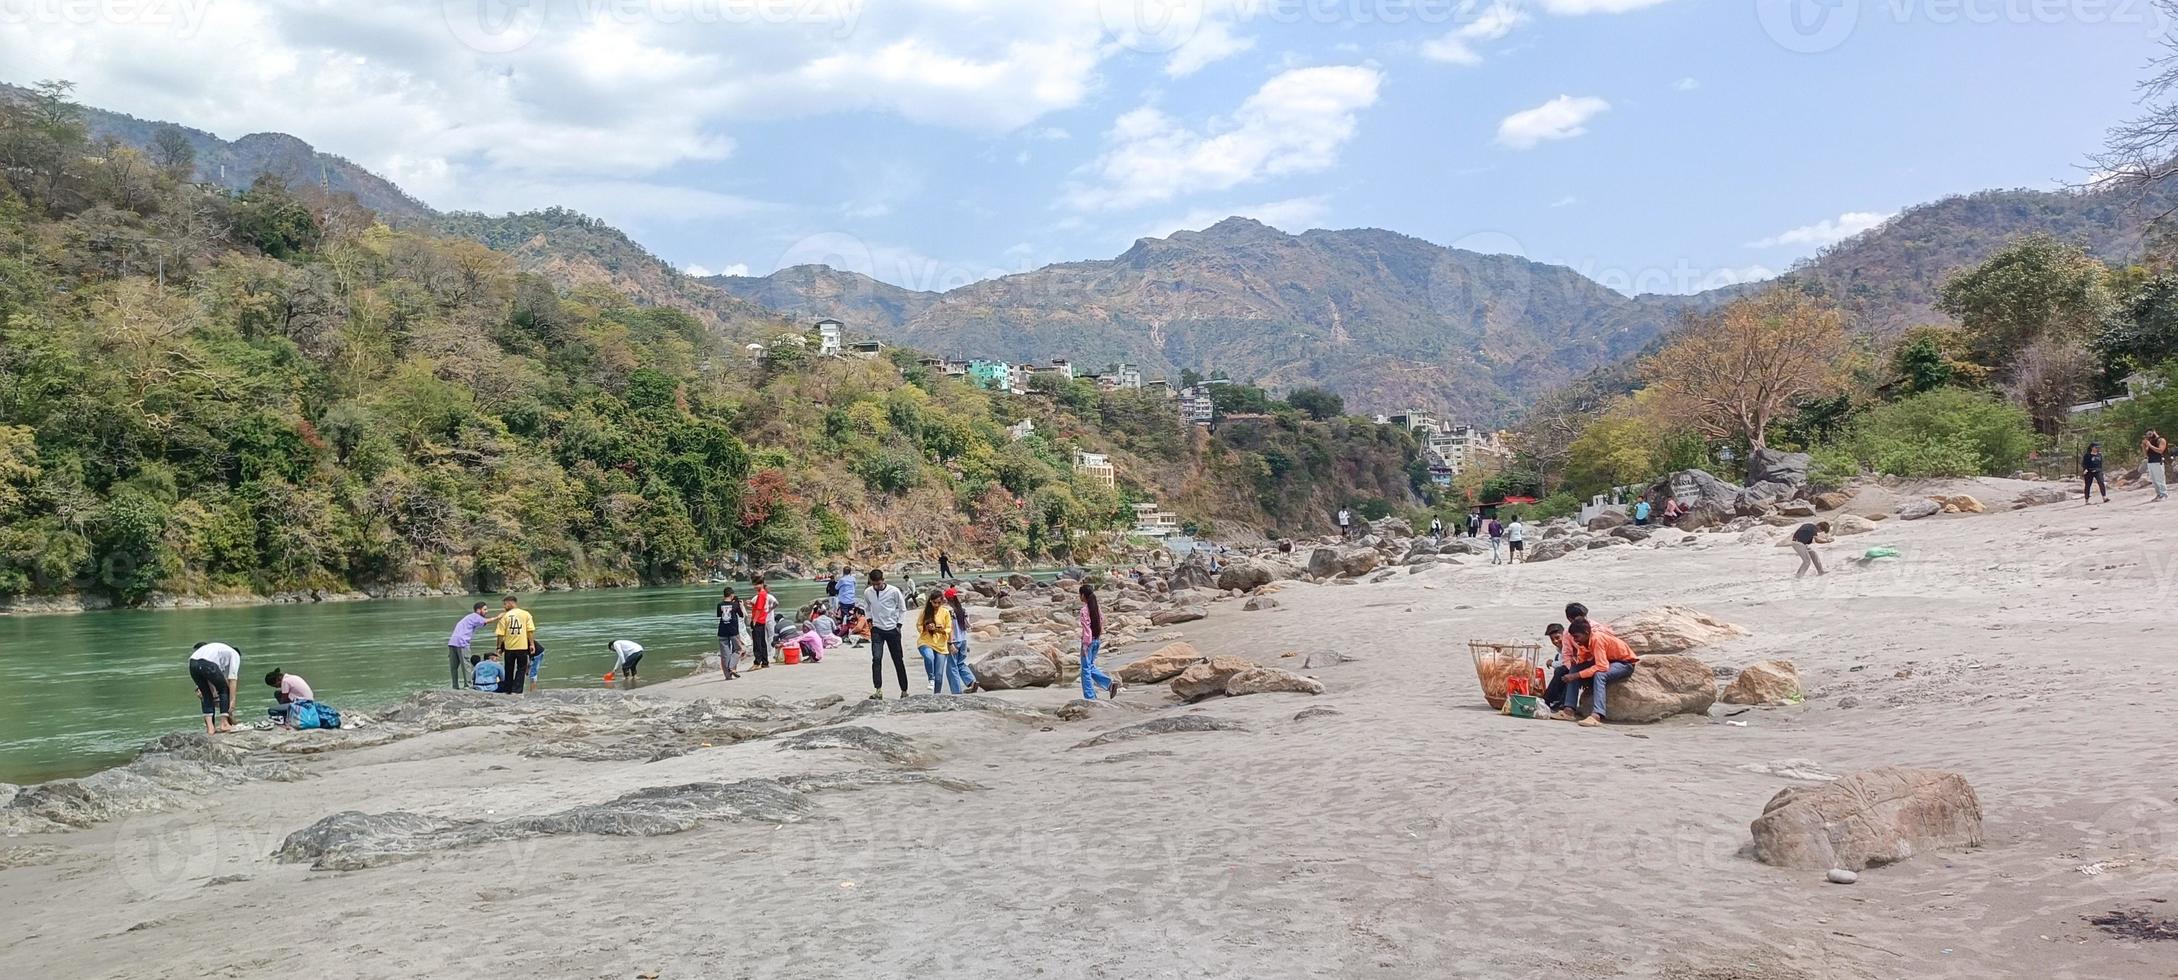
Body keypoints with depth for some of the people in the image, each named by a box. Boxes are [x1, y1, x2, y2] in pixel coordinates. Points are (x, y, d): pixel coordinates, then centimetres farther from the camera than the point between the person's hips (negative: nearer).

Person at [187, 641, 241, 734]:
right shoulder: (235, 655, 23)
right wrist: (232, 700, 10)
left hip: (192, 663, 6)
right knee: (224, 690, 16)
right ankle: (225, 724, 12)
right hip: (207, 664, -6)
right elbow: (232, 679, 12)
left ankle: (209, 728, 15)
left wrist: (215, 695, 32)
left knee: (207, 695, 21)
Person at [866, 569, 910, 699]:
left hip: (892, 630, -1)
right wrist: (869, 620, 6)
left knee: (898, 661, 6)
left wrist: (899, 625, -4)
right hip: (877, 630, 1)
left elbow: (902, 609, 1)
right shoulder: (868, 592, -2)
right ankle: (878, 691, -19)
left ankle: (904, 690, 19)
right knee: (876, 659, -15)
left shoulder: (894, 591, -11)